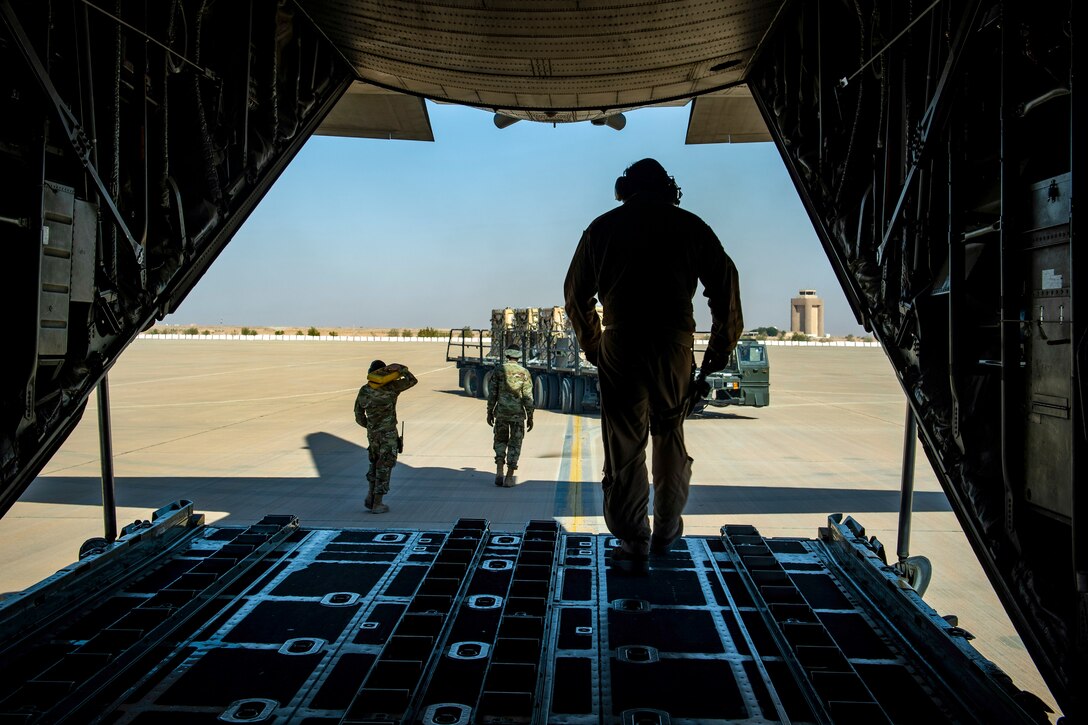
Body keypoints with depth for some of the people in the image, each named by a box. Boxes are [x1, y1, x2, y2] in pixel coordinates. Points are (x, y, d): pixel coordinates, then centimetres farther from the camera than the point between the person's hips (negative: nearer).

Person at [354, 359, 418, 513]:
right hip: (388, 435, -4)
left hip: (372, 434, 4)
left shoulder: (363, 391, 1)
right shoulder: (391, 387, -12)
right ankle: (377, 504, 7)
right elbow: (412, 380, -1)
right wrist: (399, 368, 3)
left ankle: (370, 497, 20)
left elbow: (359, 416, 10)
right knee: (384, 467, 3)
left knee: (375, 464, 24)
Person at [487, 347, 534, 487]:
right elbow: (527, 397, -5)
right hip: (518, 413, -1)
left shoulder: (498, 370, 1)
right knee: (514, 444, 8)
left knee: (500, 441, 17)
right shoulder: (524, 373, -2)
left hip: (501, 412, 1)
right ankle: (509, 478, 7)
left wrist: (490, 412, 8)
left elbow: (492, 393, -1)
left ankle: (499, 472, 2)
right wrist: (530, 417, 0)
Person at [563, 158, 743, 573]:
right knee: (670, 438, 18)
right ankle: (667, 530, 31)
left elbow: (576, 294, 14)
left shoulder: (603, 227, 10)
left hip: (620, 348, -1)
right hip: (675, 347, 1)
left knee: (624, 448, 6)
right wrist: (721, 347, 13)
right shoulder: (690, 226, 9)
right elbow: (726, 287, 5)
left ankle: (633, 546, 9)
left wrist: (593, 346, 22)